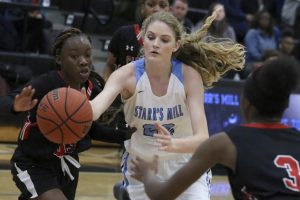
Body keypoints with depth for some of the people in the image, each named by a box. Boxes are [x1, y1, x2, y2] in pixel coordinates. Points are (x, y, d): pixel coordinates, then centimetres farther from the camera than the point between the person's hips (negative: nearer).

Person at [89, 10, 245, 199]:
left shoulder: (189, 75, -20)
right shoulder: (128, 74, -20)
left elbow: (203, 138, -28)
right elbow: (97, 106, -41)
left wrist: (175, 145, -50)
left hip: (185, 164, -1)